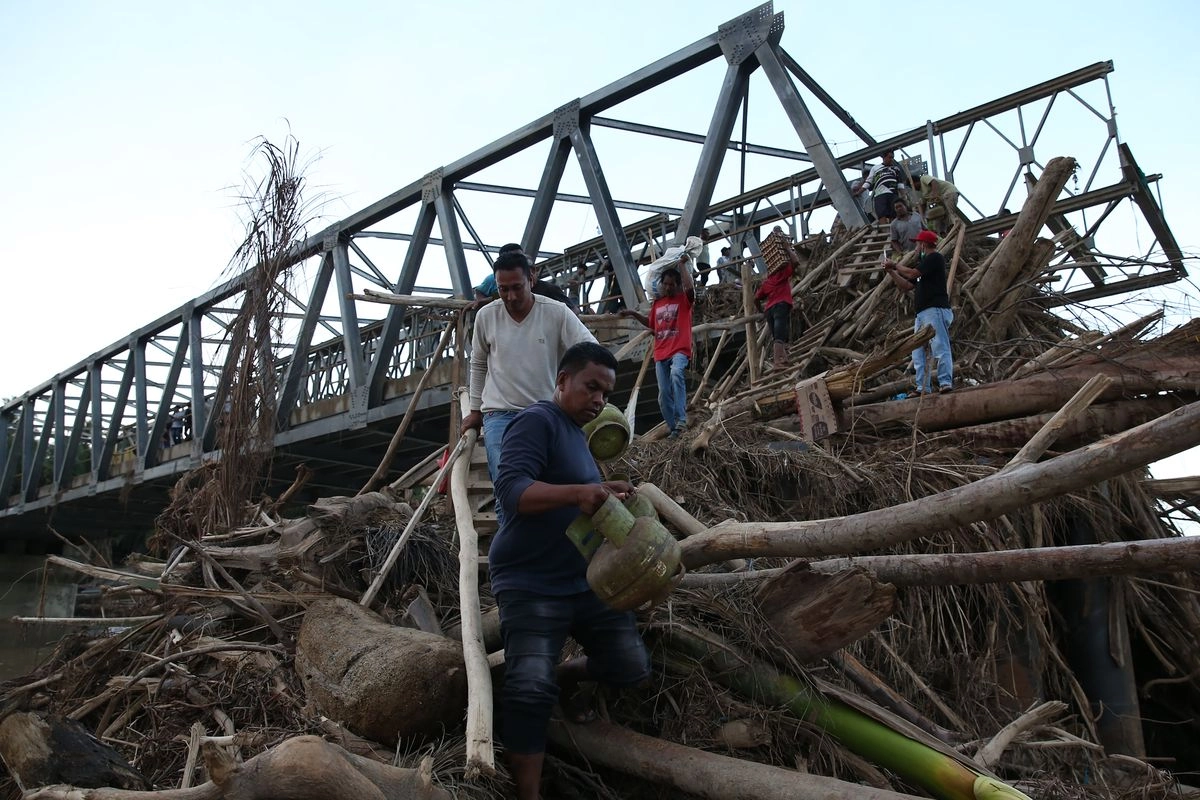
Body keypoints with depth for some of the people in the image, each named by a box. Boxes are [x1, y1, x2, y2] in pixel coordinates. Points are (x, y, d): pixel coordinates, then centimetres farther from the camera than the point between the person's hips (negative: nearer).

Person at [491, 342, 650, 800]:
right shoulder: (538, 421, -11)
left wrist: (605, 499, 13)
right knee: (529, 691, -20)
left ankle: (568, 677, 31)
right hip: (530, 586, -8)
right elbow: (511, 489, -26)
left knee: (633, 668, 3)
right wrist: (579, 492, -38)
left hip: (585, 582, 9)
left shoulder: (576, 433, 19)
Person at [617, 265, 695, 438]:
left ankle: (681, 420, -39)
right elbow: (651, 323, 33)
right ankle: (673, 428, 14)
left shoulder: (684, 299, 4)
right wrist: (634, 314, 22)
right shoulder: (657, 304, 18)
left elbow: (689, 286, -18)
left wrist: (683, 266, -8)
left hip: (679, 350, -6)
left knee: (676, 375, -36)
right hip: (660, 354, 6)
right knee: (664, 394, 4)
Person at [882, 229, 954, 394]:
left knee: (940, 347, -17)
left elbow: (912, 273, -12)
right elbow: (908, 285, 28)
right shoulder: (924, 262, 27)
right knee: (917, 352, 5)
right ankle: (922, 388, 4)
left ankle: (946, 383, -24)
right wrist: (891, 272, 20)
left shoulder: (935, 258, -2)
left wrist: (896, 265, 3)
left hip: (935, 310, -10)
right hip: (922, 313, 10)